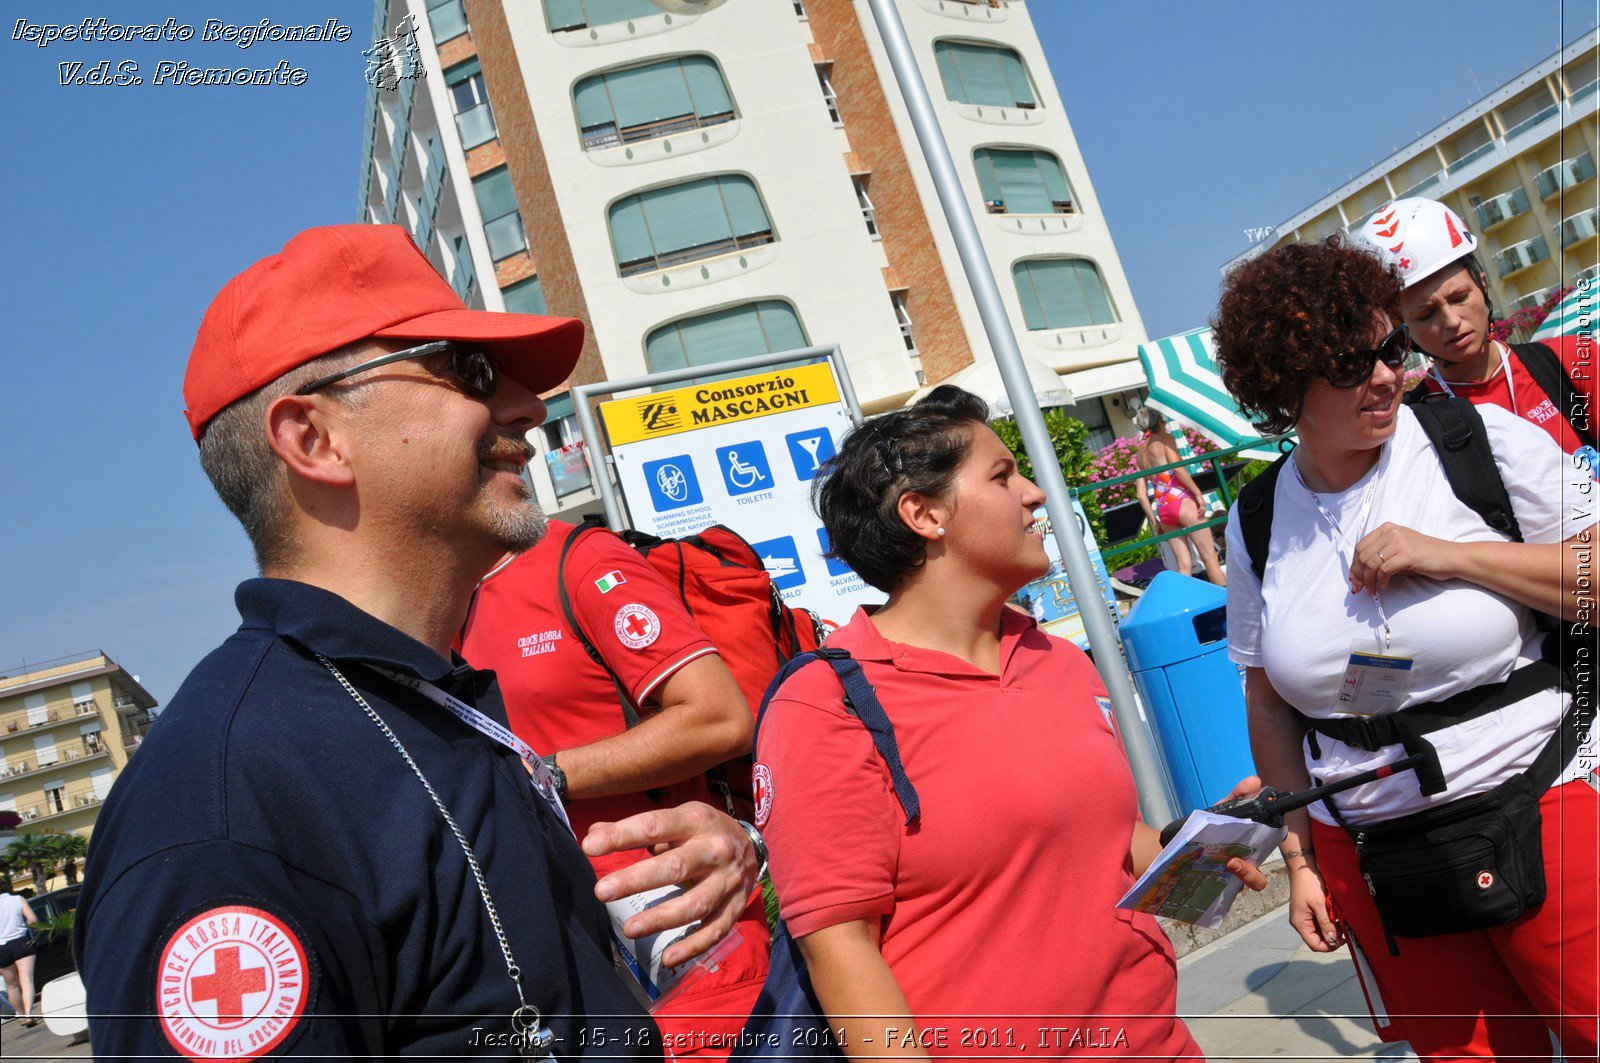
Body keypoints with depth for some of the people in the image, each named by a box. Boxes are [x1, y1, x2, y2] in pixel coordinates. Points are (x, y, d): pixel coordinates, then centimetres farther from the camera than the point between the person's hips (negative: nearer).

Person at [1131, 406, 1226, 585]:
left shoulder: (1139, 455, 18)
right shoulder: (1164, 438, 2)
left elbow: (1141, 495, 14)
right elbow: (1177, 468, -14)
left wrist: (1154, 522, 18)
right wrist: (1198, 493, -12)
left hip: (1161, 509, 6)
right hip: (1182, 501, -6)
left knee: (1184, 565, 5)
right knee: (1210, 558, -4)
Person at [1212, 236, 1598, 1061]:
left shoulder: (1484, 441, -6)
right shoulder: (1257, 522, 0)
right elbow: (1268, 699, 7)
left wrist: (1448, 555, -20)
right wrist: (1300, 856, 7)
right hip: (1369, 853, 2)